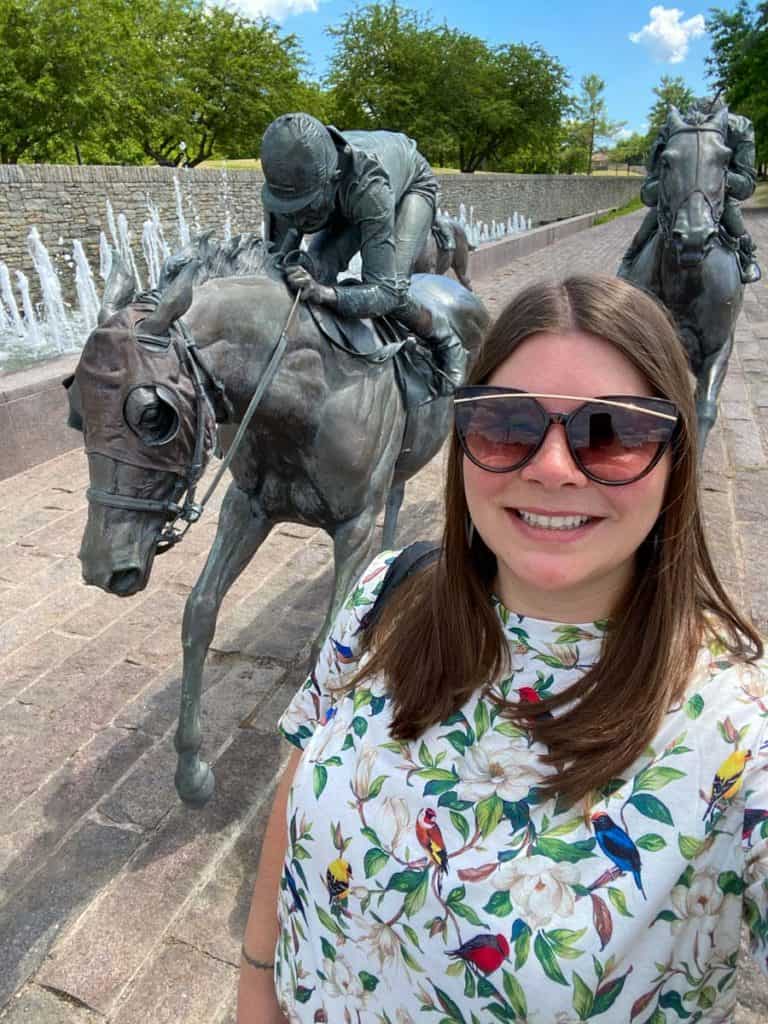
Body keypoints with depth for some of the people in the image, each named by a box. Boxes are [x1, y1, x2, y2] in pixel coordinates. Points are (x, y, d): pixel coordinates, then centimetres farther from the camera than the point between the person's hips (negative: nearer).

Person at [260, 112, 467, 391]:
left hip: (412, 183, -5)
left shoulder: (368, 184, -48)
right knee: (315, 268, -20)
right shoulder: (286, 182, -34)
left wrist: (324, 293, -67)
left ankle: (447, 345, 1)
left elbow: (386, 292, -50)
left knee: (392, 282, -28)